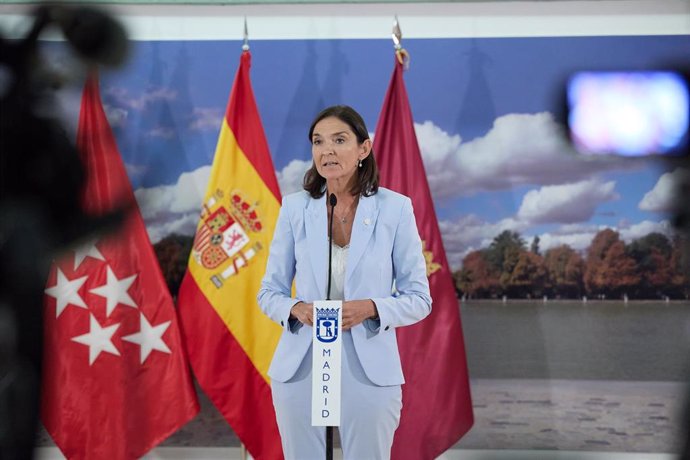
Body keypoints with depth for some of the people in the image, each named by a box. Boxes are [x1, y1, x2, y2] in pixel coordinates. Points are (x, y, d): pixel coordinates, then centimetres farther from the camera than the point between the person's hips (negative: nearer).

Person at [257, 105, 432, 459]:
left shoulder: (395, 208, -3)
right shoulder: (294, 207, 2)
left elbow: (419, 299, 0)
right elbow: (269, 292, 7)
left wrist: (371, 308, -18)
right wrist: (297, 309, -15)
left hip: (369, 369, -1)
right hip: (299, 367, 2)